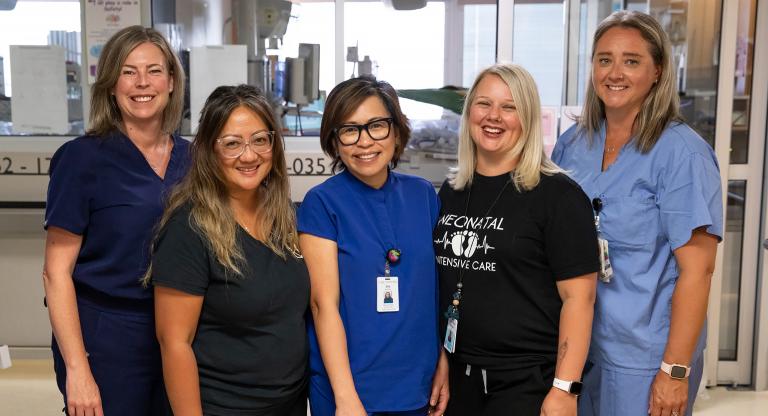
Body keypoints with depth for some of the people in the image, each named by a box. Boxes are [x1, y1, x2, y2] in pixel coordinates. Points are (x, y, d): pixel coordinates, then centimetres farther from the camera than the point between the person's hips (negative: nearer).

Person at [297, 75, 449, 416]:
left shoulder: (423, 195, 2)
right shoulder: (322, 203, -10)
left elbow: (436, 288, 7)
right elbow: (324, 304, -15)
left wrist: (443, 363, 3)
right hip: (347, 389, -4)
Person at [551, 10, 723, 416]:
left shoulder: (681, 152, -13)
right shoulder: (571, 144, 2)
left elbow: (696, 269, -15)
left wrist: (676, 371, -17)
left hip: (643, 359, -5)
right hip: (572, 347, 5)